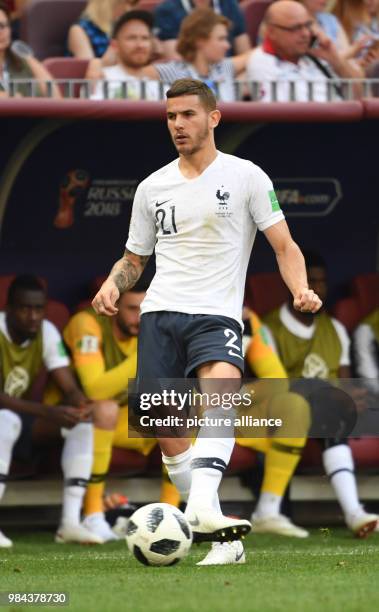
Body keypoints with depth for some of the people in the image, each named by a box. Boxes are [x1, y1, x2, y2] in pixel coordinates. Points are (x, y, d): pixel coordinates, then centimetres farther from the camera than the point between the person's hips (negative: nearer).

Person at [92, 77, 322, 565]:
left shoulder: (245, 176, 5)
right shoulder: (153, 187, 16)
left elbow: (283, 245, 2)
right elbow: (134, 258, 24)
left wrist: (300, 288, -17)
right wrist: (113, 285, 2)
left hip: (217, 314, -4)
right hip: (160, 312, 4)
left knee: (220, 386, -32)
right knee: (165, 426, -4)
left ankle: (204, 506, -45)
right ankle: (204, 524, 10)